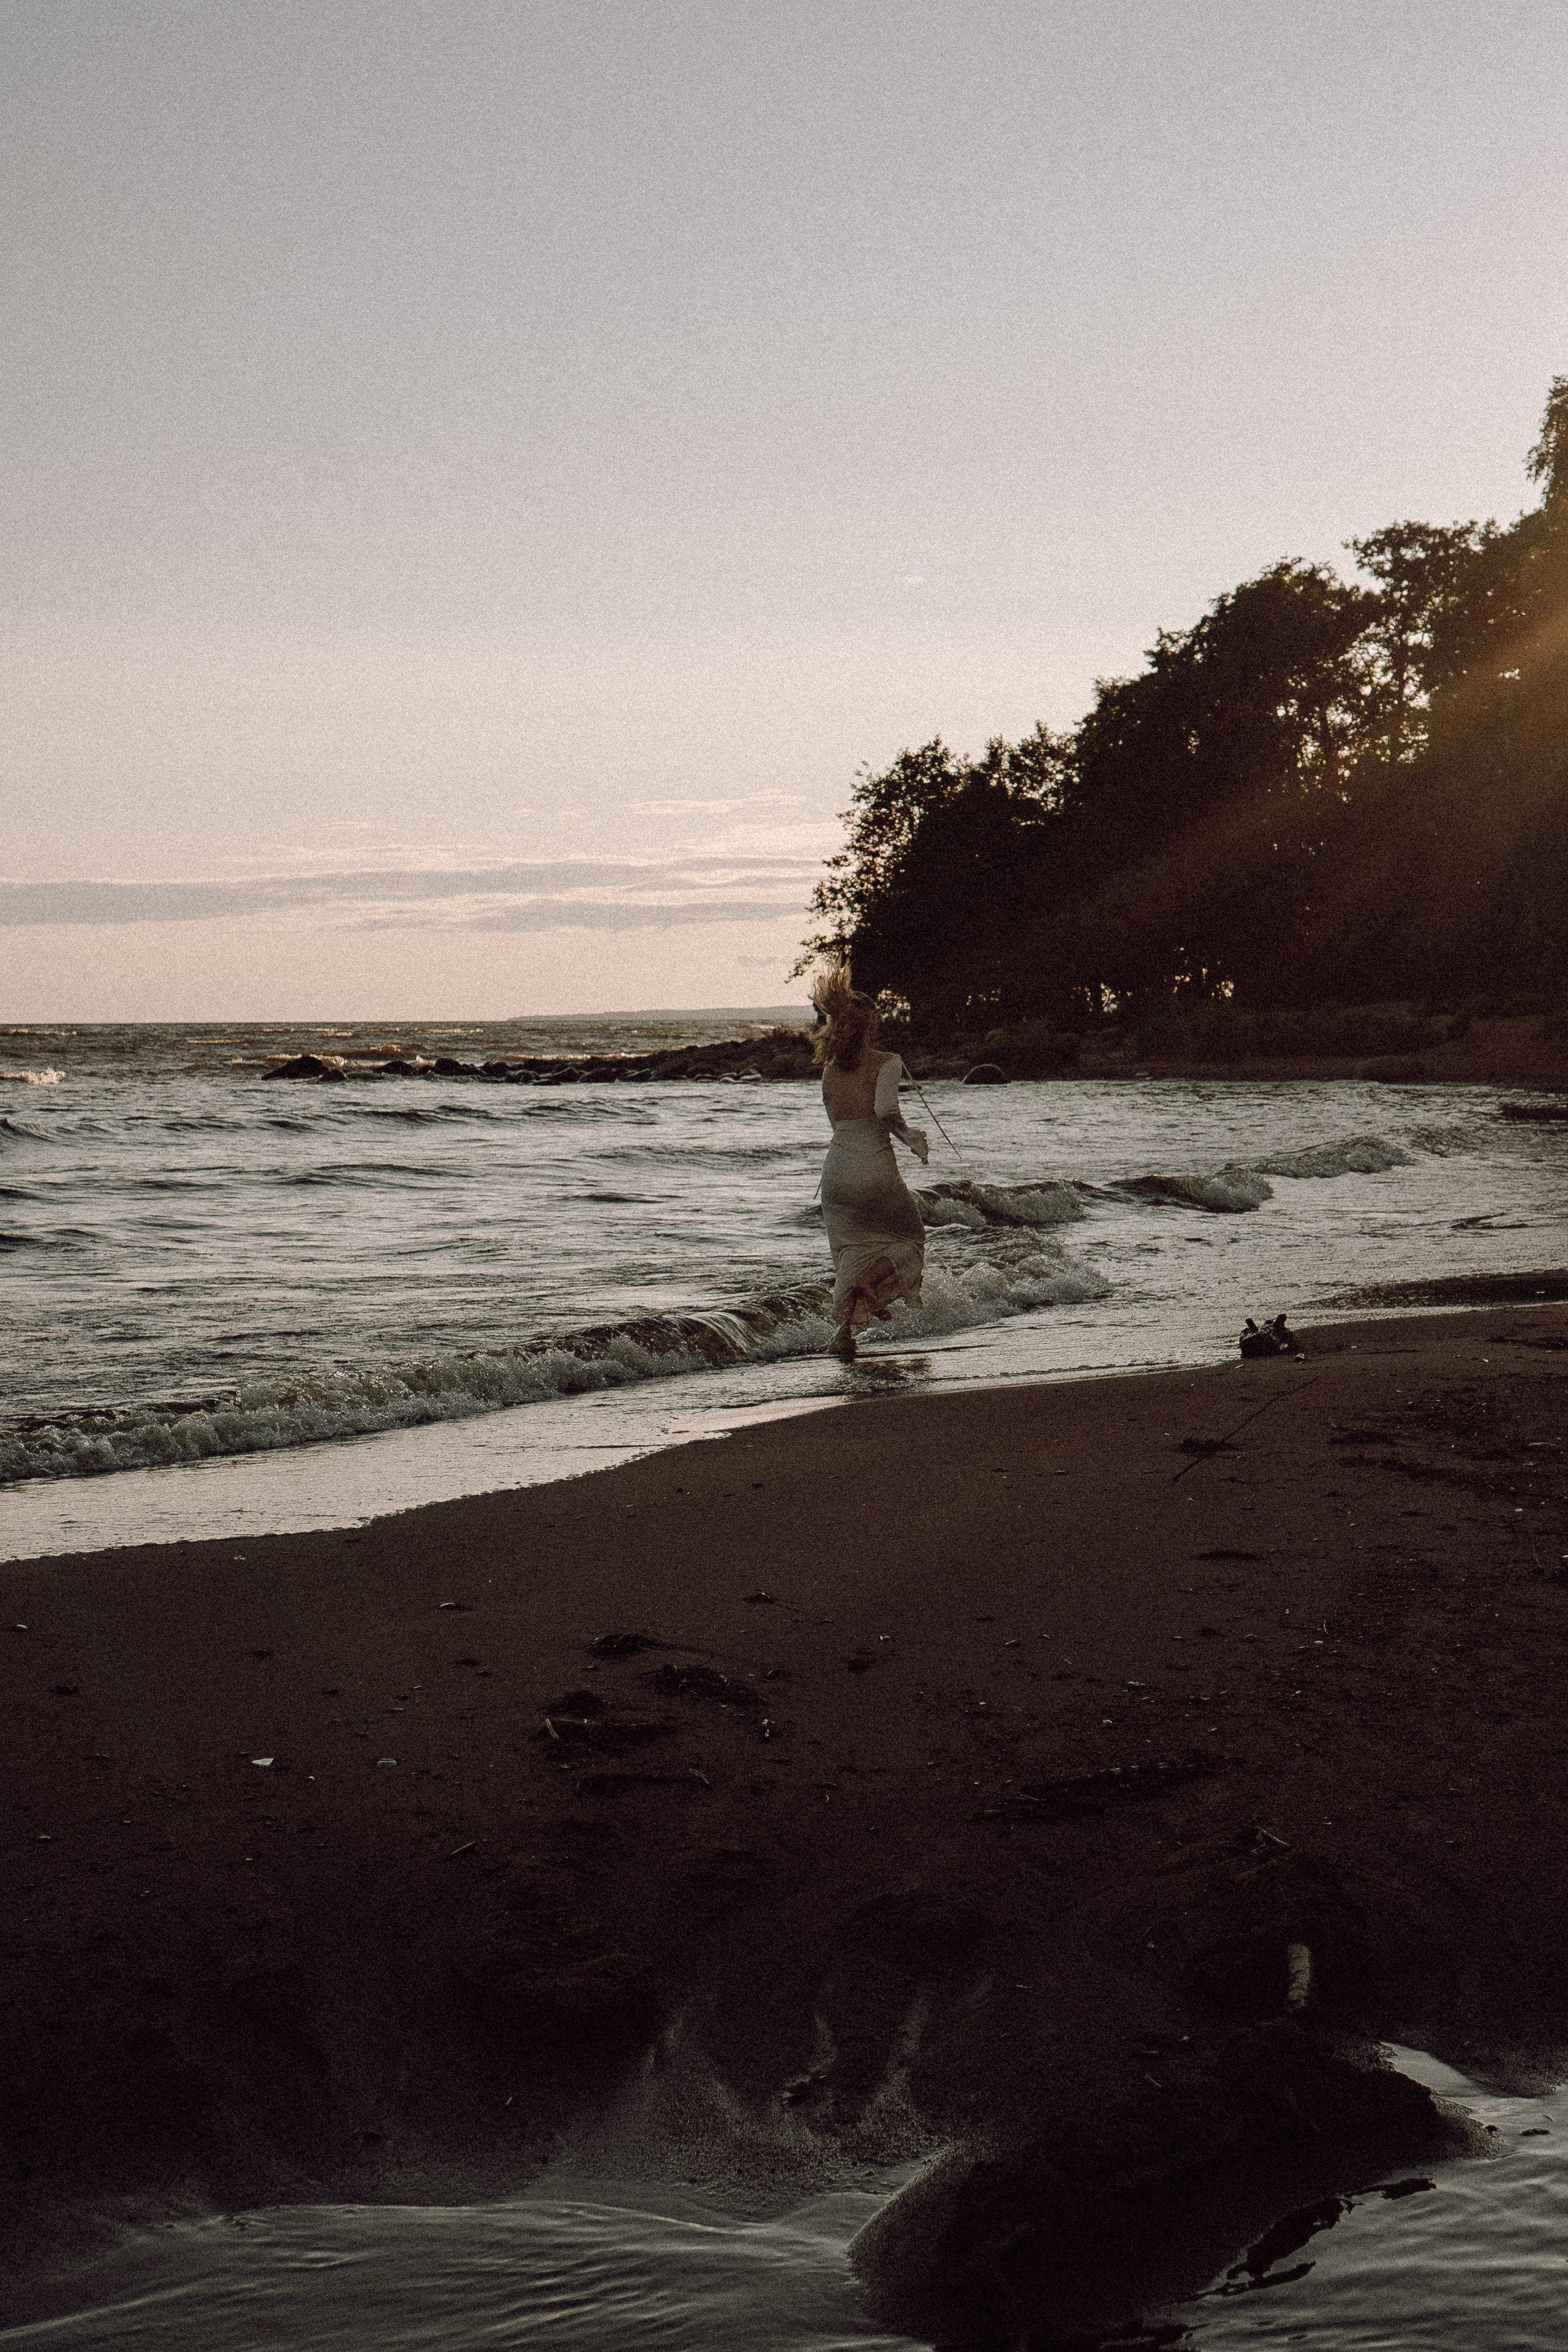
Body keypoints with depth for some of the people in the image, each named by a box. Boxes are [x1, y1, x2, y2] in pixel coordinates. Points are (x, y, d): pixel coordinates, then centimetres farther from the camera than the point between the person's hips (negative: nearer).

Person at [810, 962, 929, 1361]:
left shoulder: (830, 1070, 9)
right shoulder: (887, 1063, -7)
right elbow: (885, 1110, -23)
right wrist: (910, 1137, -7)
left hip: (836, 1167, 5)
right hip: (875, 1167, -4)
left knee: (850, 1251, 12)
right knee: (906, 1235, 18)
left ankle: (843, 1329, -1)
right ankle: (869, 1288, -8)